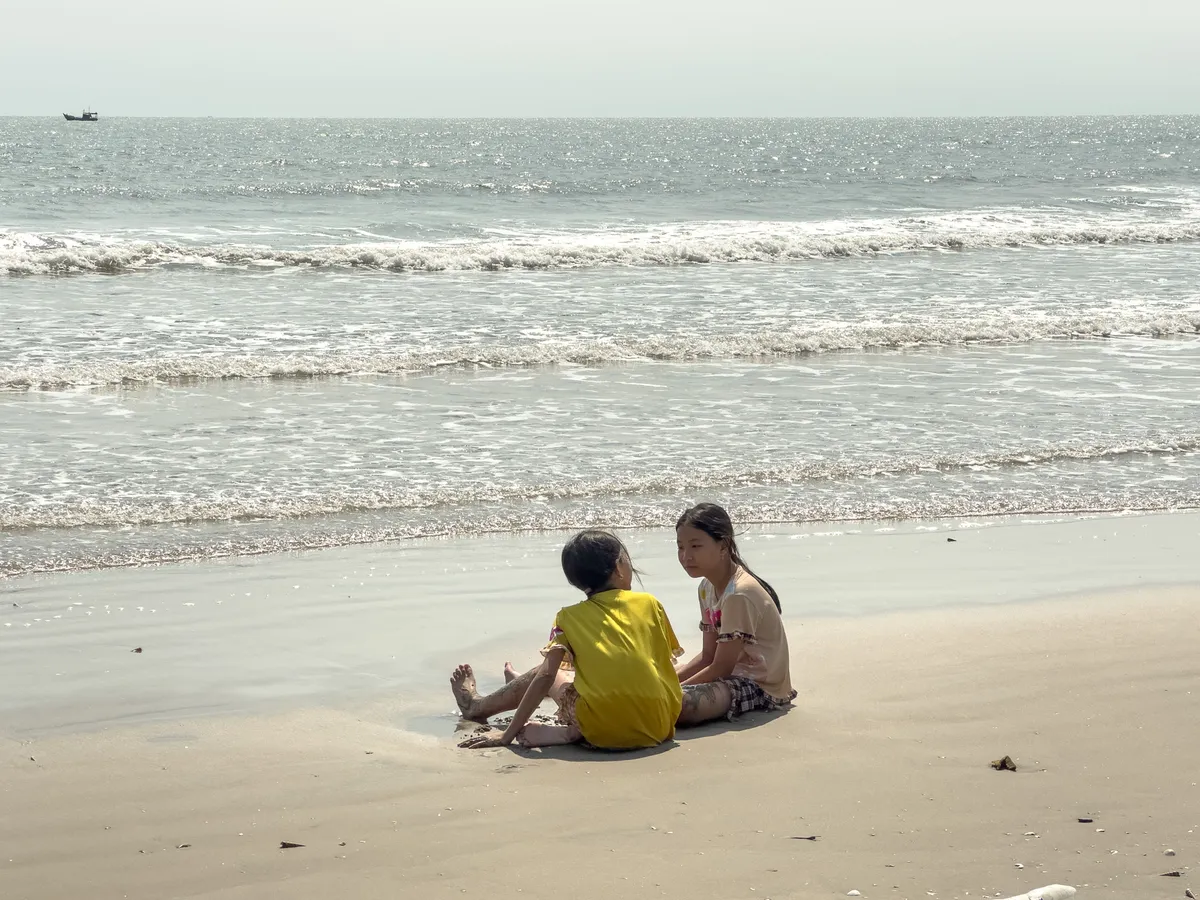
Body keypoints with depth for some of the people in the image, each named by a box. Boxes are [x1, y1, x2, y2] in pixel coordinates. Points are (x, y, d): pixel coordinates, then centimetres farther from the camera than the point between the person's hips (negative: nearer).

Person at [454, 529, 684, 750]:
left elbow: (546, 676, 1)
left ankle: (477, 706, 44)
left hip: (603, 731, -2)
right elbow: (667, 666, 12)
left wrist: (508, 735, 3)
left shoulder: (569, 617, 8)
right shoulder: (650, 604, 10)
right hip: (659, 727, 2)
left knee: (542, 675, 25)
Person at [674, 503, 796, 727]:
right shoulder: (707, 588, 7)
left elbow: (721, 668, -20)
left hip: (761, 686, -10)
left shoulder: (739, 595, -23)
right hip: (735, 674, 10)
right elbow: (708, 655, 10)